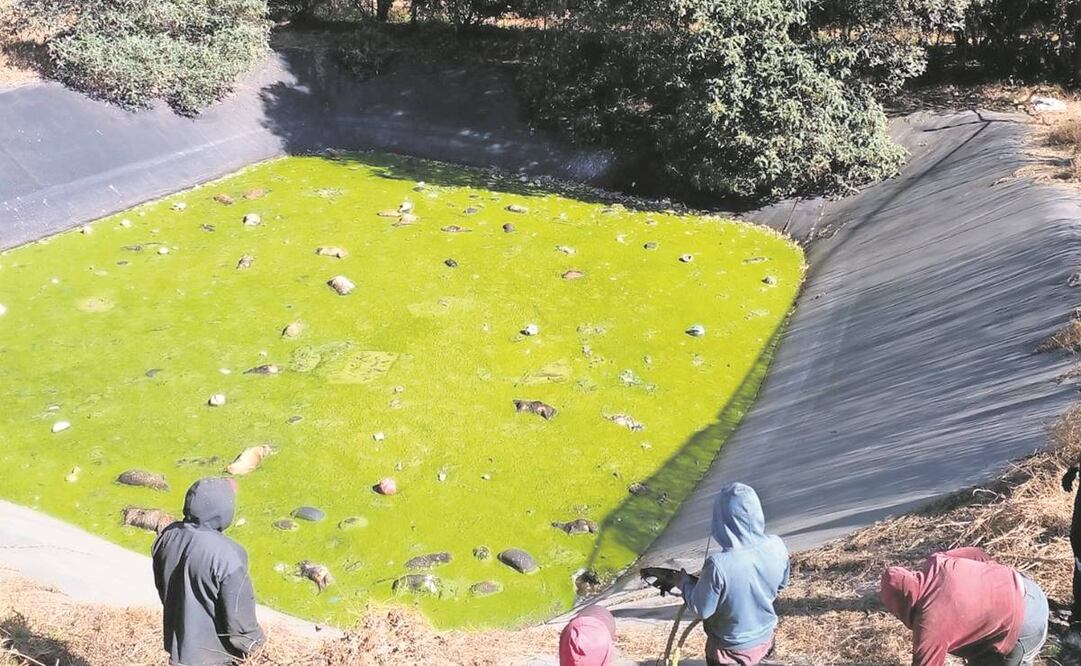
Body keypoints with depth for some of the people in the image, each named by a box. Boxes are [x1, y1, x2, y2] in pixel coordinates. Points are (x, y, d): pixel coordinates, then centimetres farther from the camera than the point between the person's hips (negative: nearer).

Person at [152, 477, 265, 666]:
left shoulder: (168, 536, -12)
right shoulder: (226, 555, -32)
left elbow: (161, 586, 5)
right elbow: (238, 610, -21)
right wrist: (250, 640, -3)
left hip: (177, 640, 6)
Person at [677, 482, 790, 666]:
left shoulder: (718, 564, -37)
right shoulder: (776, 547, -21)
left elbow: (701, 609, -22)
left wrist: (684, 581, -5)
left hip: (730, 648, -3)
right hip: (764, 638, 4)